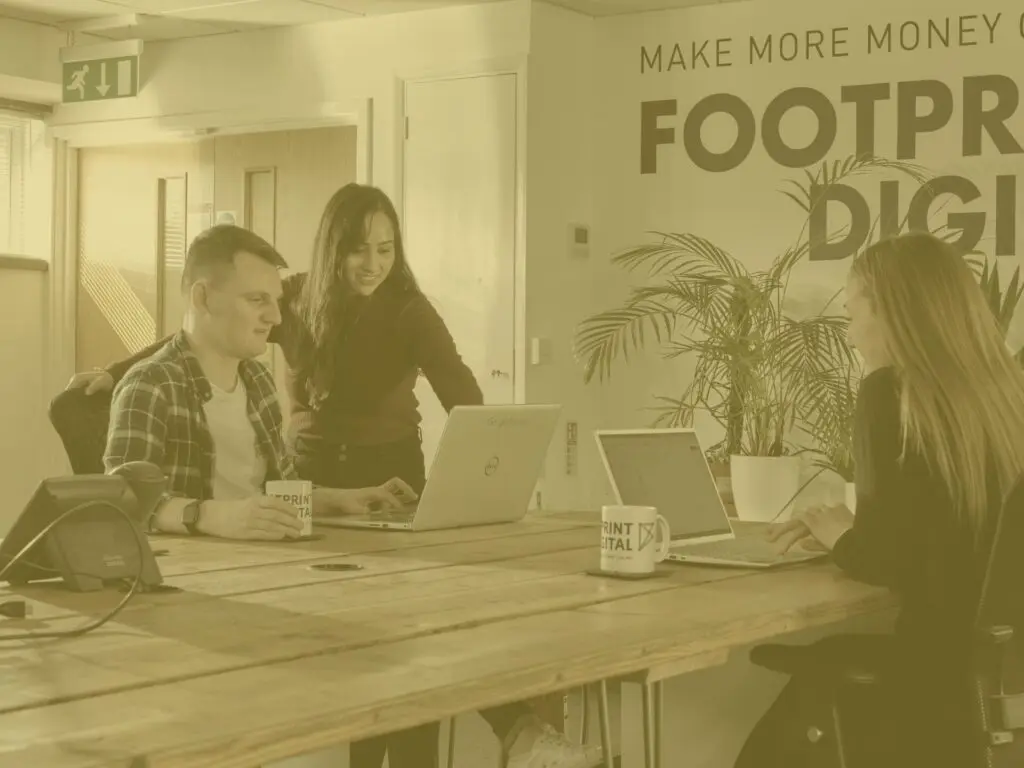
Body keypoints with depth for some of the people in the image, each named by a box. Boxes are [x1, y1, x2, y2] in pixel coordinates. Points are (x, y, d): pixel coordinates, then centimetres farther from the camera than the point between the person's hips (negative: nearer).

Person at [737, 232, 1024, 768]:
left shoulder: (892, 394, -13)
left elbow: (884, 558, -15)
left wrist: (841, 540, 4)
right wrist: (851, 534, 17)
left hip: (946, 682, -6)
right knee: (817, 662, 25)